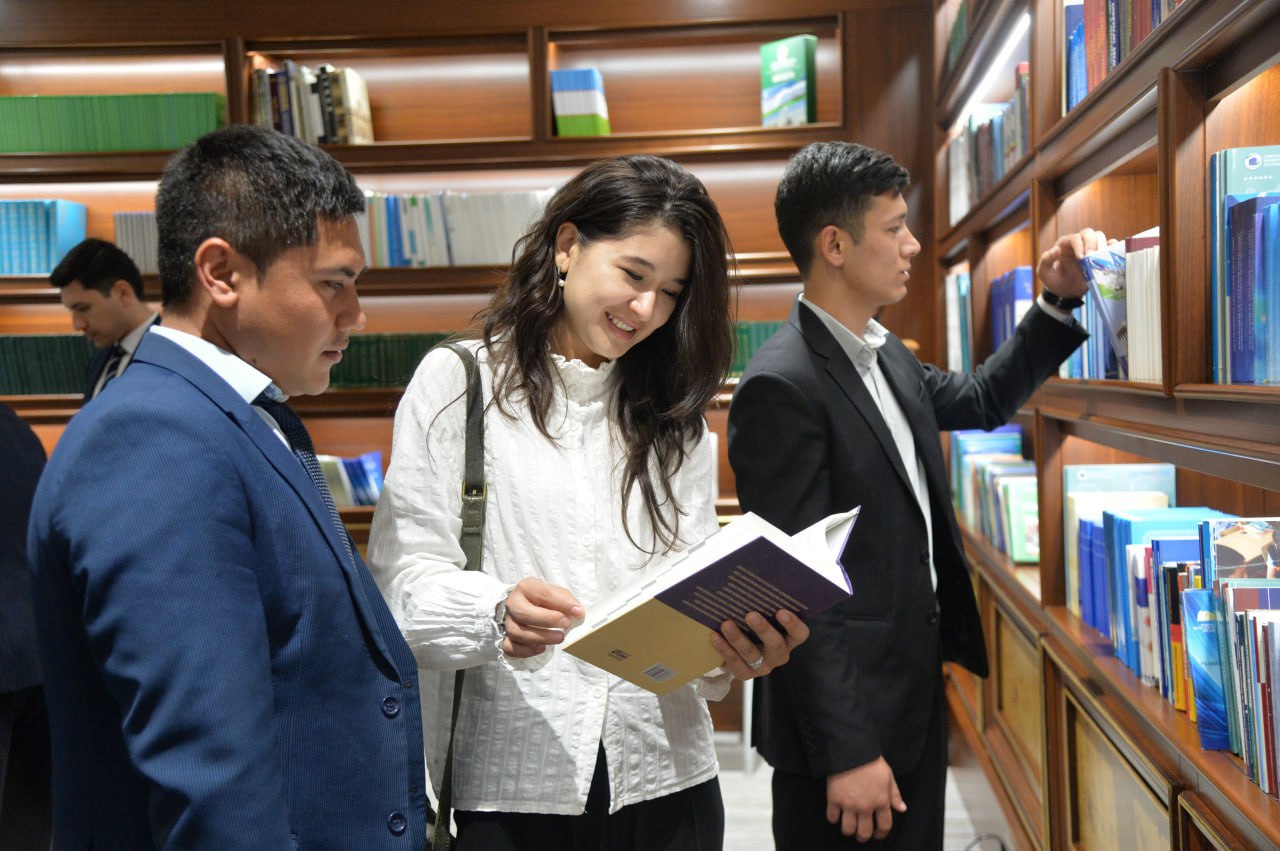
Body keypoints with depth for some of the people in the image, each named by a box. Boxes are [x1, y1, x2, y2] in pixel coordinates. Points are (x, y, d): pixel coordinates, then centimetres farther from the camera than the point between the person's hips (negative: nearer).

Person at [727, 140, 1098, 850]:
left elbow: (981, 400, 25)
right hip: (844, 719, -9)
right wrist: (846, 752, -21)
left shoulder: (887, 357, 7)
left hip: (916, 697, 9)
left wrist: (1057, 304, 13)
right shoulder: (780, 387, -22)